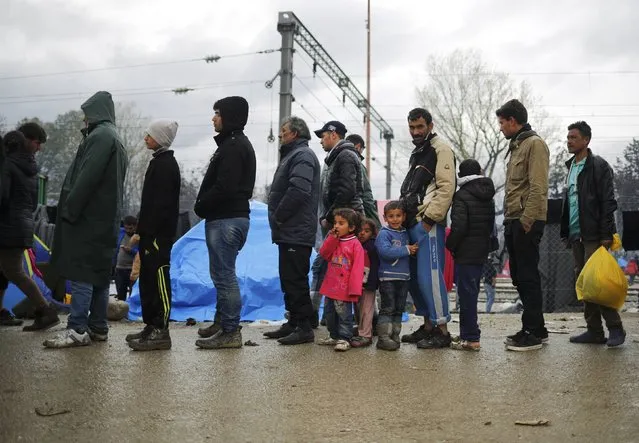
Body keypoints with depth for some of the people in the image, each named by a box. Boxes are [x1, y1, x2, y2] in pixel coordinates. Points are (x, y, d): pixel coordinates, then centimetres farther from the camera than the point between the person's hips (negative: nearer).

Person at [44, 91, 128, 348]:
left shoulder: (100, 136, -10)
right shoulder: (114, 138, 21)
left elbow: (87, 177, -20)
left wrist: (69, 209, -17)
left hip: (89, 215, -10)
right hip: (105, 217, 10)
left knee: (80, 271, -10)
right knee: (98, 271, 10)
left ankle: (77, 330, -11)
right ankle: (97, 327, 13)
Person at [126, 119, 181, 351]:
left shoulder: (165, 164, -12)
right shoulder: (160, 162, 19)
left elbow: (161, 203, -20)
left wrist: (148, 232, -22)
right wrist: (142, 231, 19)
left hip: (158, 234, -11)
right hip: (152, 234, 11)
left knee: (158, 280, -9)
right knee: (148, 280, 13)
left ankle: (160, 331, -7)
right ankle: (151, 326, 19)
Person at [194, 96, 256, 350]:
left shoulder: (233, 146, -14)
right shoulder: (237, 144, 20)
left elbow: (224, 187, -22)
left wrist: (201, 206, -9)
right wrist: (204, 206, 10)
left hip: (225, 220, -11)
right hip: (231, 217, 11)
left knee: (224, 275, -7)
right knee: (223, 274, 18)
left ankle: (230, 332, -2)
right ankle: (222, 323, 28)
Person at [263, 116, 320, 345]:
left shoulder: (302, 155, -11)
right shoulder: (293, 155, 22)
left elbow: (298, 191, -24)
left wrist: (278, 216, -15)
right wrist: (277, 219, 14)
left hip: (297, 232, -11)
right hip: (289, 232, 11)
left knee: (295, 279, -9)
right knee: (288, 278, 15)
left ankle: (304, 327, -4)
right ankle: (294, 322, 23)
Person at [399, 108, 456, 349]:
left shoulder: (441, 149, -4)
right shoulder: (417, 153, 25)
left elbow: (447, 187, -15)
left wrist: (430, 218, -18)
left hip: (428, 224, -9)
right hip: (412, 223, 9)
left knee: (430, 275, -11)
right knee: (415, 276, 10)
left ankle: (442, 331, -6)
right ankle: (428, 326, 18)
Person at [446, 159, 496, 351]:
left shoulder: (462, 195, -13)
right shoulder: (488, 197, 12)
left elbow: (459, 226, -19)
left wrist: (450, 245, -6)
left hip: (466, 254, -8)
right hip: (482, 251, 8)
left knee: (466, 293, -6)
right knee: (472, 292, 15)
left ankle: (470, 338, -6)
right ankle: (468, 334, 22)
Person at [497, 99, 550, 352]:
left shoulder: (534, 144, -9)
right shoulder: (516, 146, 20)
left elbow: (538, 188, -18)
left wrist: (526, 221, -22)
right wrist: (509, 220, 14)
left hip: (527, 222, -10)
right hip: (513, 221, 10)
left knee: (528, 277, -6)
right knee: (519, 276, 12)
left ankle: (532, 333, 1)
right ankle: (537, 329, 21)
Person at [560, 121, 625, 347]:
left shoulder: (598, 166, -6)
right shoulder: (571, 167, 17)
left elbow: (608, 202, -12)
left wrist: (606, 234, -18)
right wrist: (566, 233, 15)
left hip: (593, 235, -8)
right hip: (576, 235, 8)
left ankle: (615, 328, -1)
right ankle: (594, 330, 12)